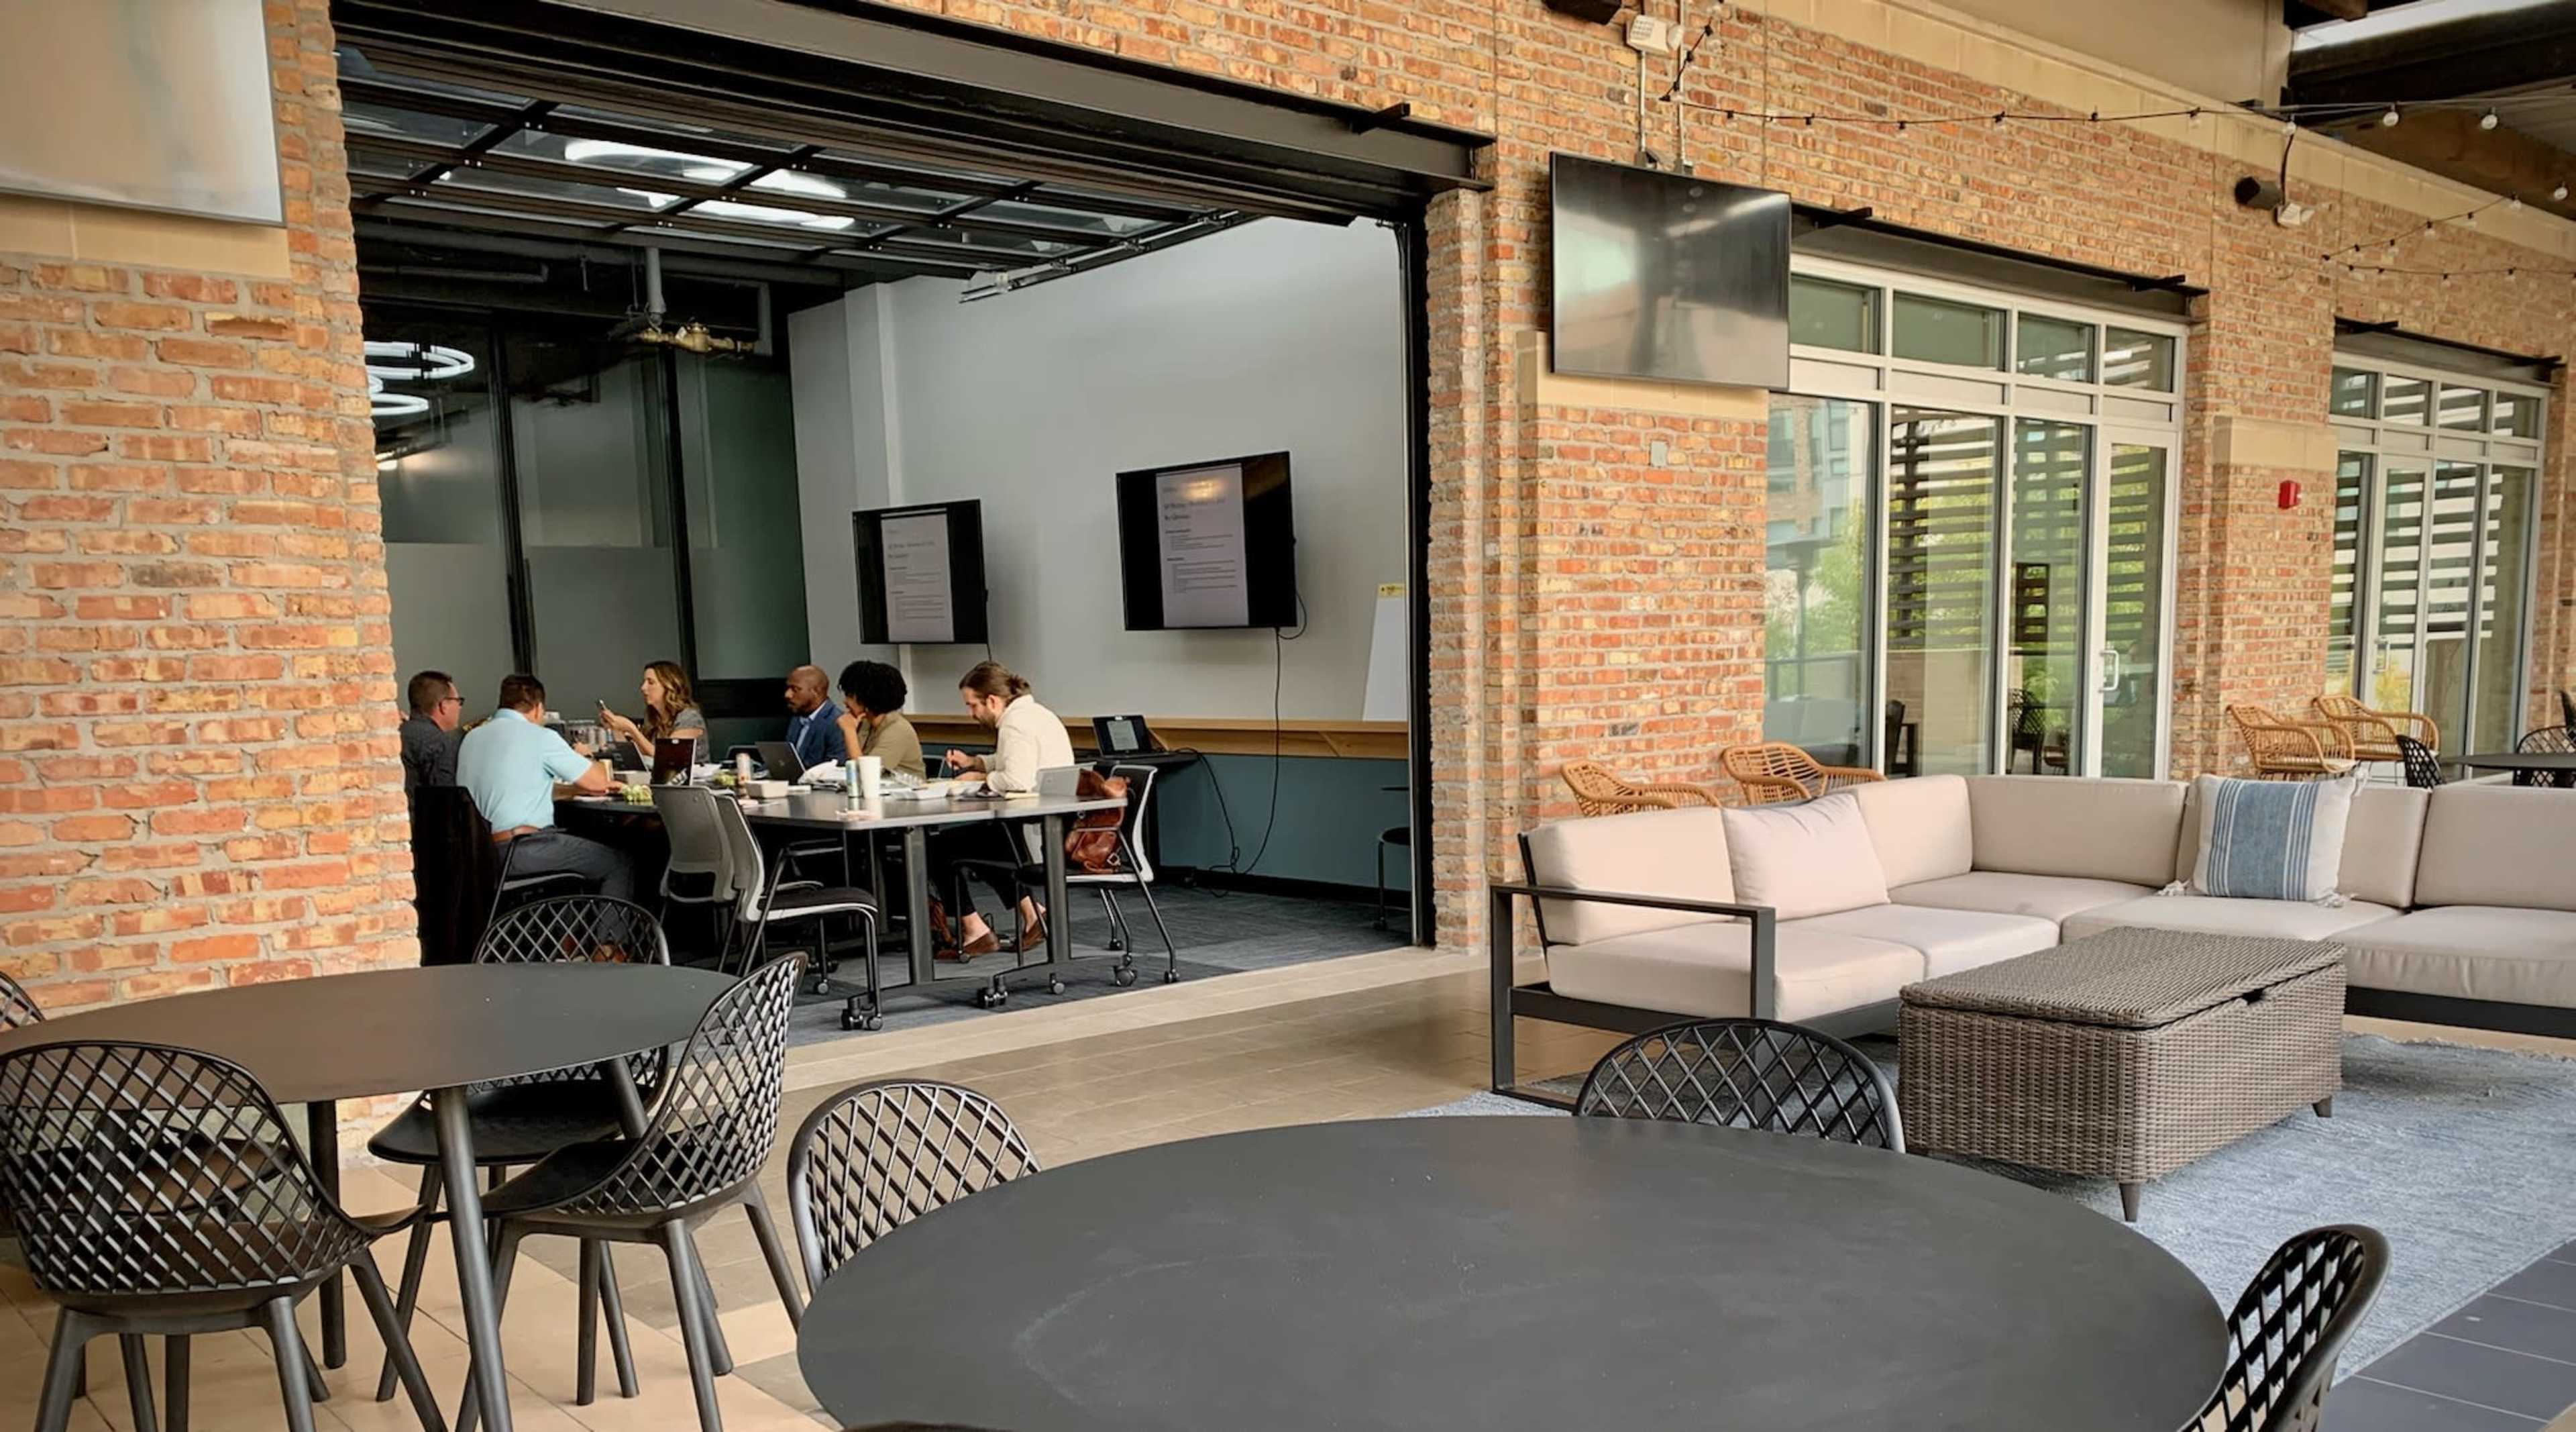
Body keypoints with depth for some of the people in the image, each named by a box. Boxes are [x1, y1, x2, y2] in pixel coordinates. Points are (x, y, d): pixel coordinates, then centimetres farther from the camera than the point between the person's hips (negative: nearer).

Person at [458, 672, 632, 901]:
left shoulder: (472, 738, 14)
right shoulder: (540, 737, -8)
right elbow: (599, 782, -2)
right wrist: (585, 761, 20)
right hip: (521, 851, -8)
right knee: (619, 864, 5)